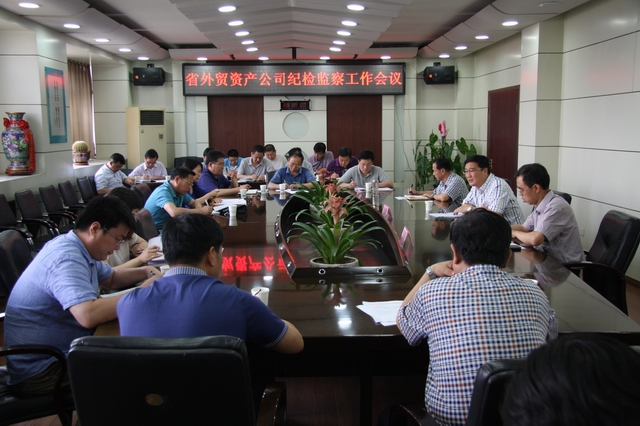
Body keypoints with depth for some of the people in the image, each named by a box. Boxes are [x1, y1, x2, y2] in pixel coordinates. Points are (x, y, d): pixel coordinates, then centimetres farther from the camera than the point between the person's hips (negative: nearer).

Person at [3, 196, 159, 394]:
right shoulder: (66, 258, -25)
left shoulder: (78, 249, 5)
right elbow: (89, 315, -40)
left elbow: (112, 278, 22)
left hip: (60, 351, 10)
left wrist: (145, 272, 4)